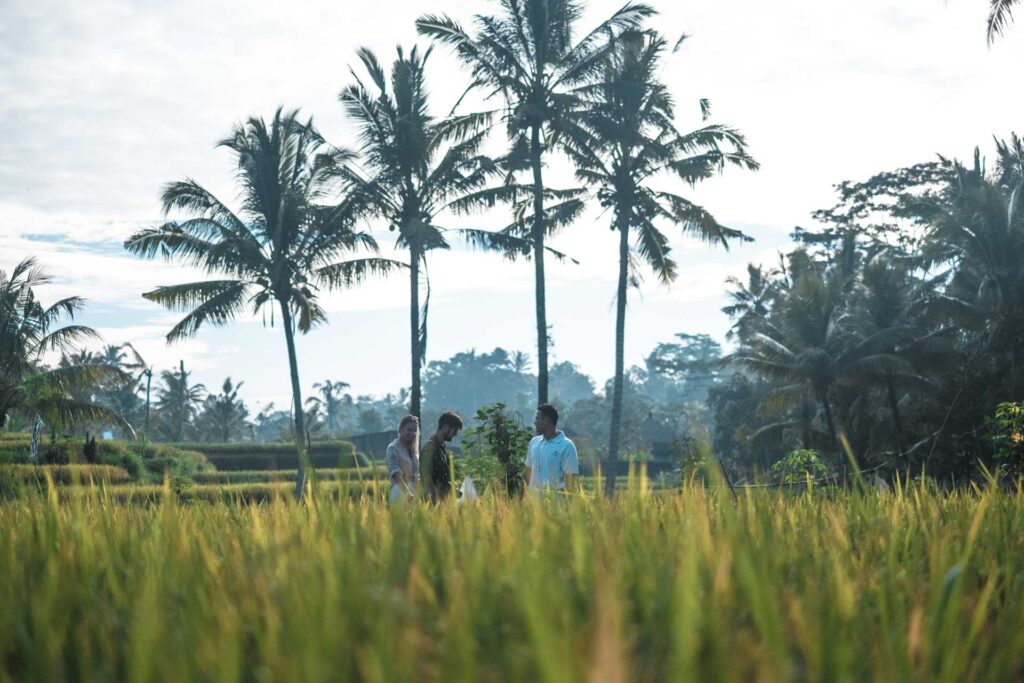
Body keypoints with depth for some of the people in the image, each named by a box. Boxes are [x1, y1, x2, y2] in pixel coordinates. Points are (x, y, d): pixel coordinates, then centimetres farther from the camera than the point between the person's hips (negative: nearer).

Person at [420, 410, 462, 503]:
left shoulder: (443, 446, 14)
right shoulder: (430, 447, -13)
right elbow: (427, 476, -18)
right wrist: (434, 501, -21)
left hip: (444, 497, 9)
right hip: (435, 499, -9)